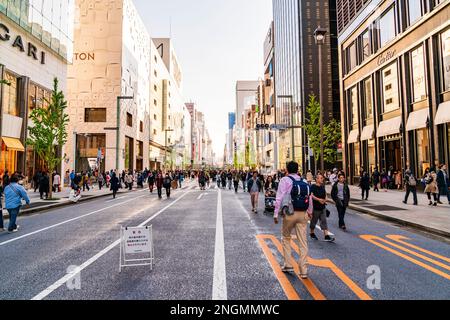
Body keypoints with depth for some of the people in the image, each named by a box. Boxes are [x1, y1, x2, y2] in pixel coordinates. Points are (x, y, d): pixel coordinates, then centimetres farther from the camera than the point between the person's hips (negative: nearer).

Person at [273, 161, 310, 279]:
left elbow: (279, 198, -11)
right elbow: (309, 198, 7)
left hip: (290, 213, -3)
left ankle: (288, 265, 19)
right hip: (303, 214, 4)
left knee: (286, 238, 17)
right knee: (303, 242, 7)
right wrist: (309, 212, 17)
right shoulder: (304, 182, 8)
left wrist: (276, 214, -6)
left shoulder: (285, 180, -6)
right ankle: (303, 270, 9)